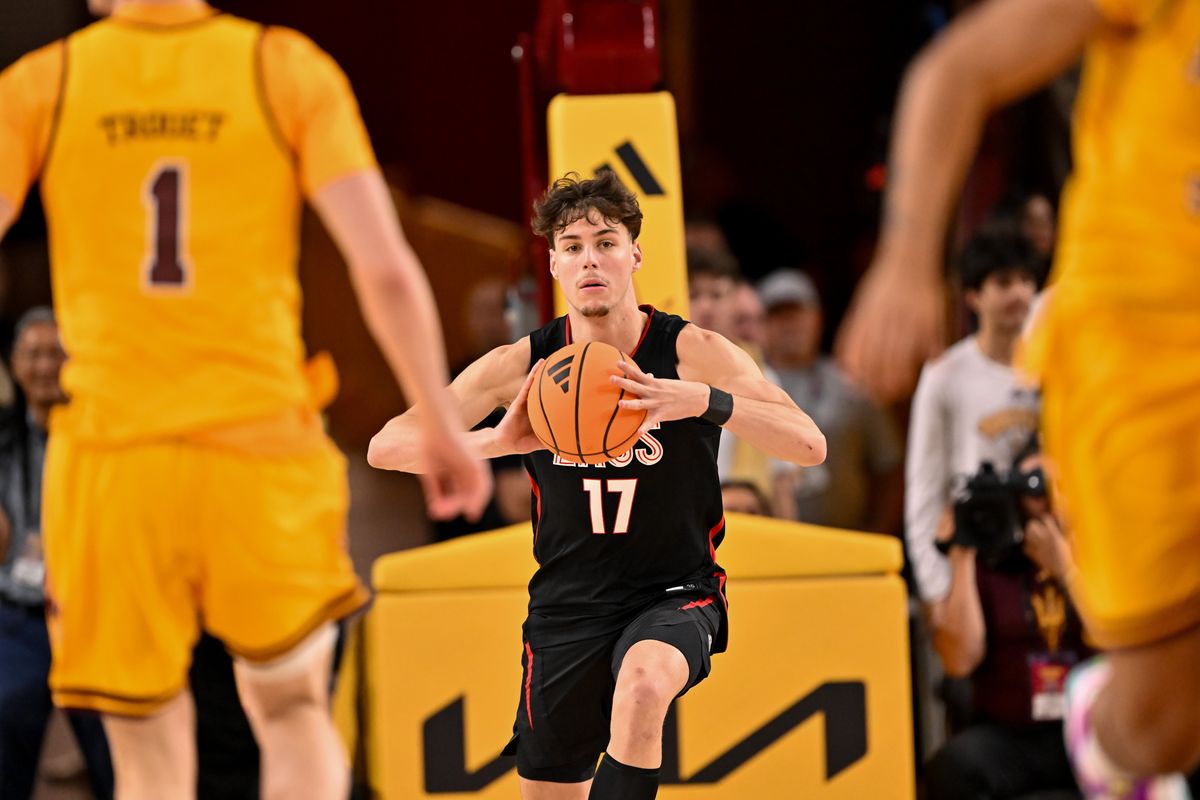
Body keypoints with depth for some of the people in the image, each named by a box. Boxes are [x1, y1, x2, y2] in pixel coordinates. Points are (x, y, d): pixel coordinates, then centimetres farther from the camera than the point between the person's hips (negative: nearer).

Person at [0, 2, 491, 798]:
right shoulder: (288, 69, 1)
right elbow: (385, 268, -6)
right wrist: (440, 423, 5)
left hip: (111, 455, 0)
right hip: (260, 445, 0)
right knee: (294, 715, 21)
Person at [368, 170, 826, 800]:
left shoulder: (691, 352, -11)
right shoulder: (523, 366, -5)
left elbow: (809, 445, -21)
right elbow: (387, 448, -8)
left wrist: (704, 401, -37)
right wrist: (500, 441, -26)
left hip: (675, 595, -3)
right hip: (568, 606, 3)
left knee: (643, 683, -37)